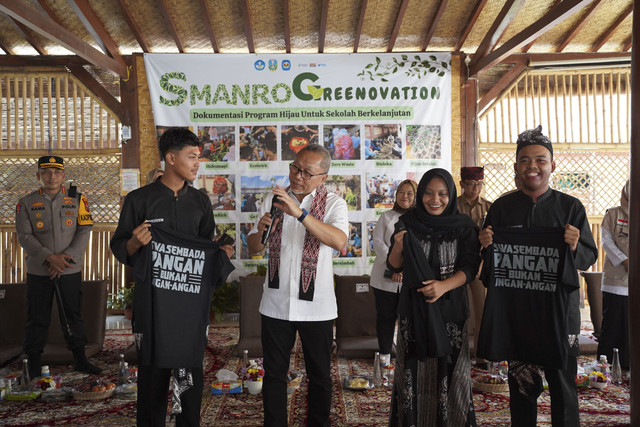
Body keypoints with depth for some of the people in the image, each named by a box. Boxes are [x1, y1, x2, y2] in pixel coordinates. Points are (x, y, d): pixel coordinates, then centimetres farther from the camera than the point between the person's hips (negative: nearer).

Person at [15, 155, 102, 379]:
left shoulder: (77, 200, 4)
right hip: (38, 271, 0)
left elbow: (84, 230, -2)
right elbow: (24, 236, -5)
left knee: (73, 316, 9)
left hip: (70, 270, 1)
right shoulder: (26, 203, 2)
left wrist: (67, 256, -14)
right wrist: (49, 258, -18)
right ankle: (33, 364, 19)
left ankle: (80, 360, 21)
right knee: (37, 318, 6)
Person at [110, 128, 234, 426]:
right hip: (153, 301, -3)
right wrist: (134, 243, -20)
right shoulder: (139, 199, -2)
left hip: (193, 300, 3)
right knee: (153, 370, 5)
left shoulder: (200, 201, 11)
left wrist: (222, 253, -3)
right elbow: (119, 248, 1)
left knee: (191, 372, 10)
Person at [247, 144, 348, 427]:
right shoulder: (273, 200, 5)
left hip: (316, 306, -2)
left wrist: (299, 212, -31)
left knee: (319, 375, 13)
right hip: (276, 303, 2)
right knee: (274, 374, 11)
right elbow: (254, 249, 9)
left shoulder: (333, 204, -5)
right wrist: (260, 231, -14)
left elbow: (339, 242, -25)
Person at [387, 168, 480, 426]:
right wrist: (398, 247, -17)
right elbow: (394, 267, 4)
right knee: (413, 369, 2)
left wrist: (444, 285, -23)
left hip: (450, 308, -1)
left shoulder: (463, 227, -1)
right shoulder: (407, 224, 1)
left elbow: (469, 268, -5)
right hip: (413, 307, 1)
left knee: (448, 370, 0)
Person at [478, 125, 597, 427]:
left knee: (563, 383, 7)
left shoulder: (570, 207, 1)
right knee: (520, 382, 12)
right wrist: (486, 245, -13)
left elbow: (589, 257, 1)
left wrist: (574, 246, -20)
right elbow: (490, 260, 9)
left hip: (559, 308, -1)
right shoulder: (502, 208, 3)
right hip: (515, 308, 1)